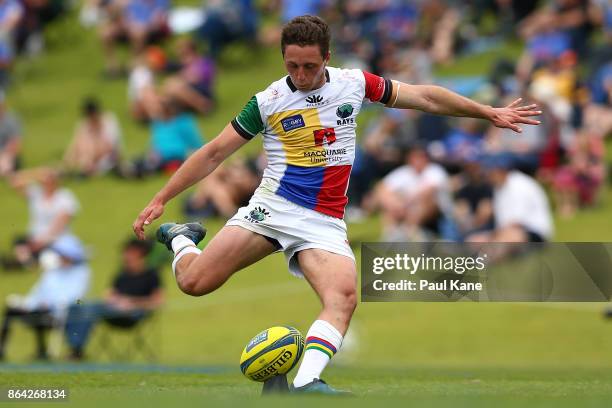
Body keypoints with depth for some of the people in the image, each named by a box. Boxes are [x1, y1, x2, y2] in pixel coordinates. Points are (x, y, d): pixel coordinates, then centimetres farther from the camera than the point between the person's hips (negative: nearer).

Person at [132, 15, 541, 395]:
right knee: (194, 282, -13)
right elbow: (214, 153, 3)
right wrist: (160, 200, 1)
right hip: (273, 207, -1)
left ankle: (306, 382, -41)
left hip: (324, 222, 1)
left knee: (343, 297, -29)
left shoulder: (354, 83, 3)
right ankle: (180, 237, 22)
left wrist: (489, 112, 13)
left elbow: (425, 96, 13)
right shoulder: (268, 101, -2)